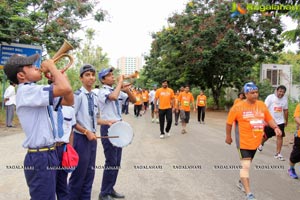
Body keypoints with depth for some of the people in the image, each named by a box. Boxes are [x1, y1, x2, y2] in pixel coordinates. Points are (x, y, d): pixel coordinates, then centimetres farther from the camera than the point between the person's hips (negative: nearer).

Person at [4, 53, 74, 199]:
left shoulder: (34, 93, 13)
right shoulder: (26, 91, -18)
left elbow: (69, 100, 11)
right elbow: (65, 88, -32)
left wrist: (56, 75, 5)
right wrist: (51, 66, -15)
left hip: (47, 155, 10)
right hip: (40, 158, -10)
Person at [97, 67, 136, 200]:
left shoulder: (118, 91, 10)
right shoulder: (103, 91, -12)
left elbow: (133, 100, 11)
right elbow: (113, 97, -34)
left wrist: (127, 90, -7)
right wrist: (120, 83, -19)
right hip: (108, 127, -7)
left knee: (117, 161, 13)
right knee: (111, 162, -3)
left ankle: (110, 189, 27)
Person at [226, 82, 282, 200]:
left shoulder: (262, 105, 1)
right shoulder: (238, 107, -14)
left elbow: (269, 118, 10)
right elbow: (229, 123, -4)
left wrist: (275, 127, -8)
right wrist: (228, 136, 2)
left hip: (255, 141, 6)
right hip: (244, 141, -5)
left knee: (247, 164, 21)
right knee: (246, 166, -8)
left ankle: (241, 182, 43)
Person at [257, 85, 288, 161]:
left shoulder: (285, 99, 2)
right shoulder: (270, 97, -13)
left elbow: (286, 110, 14)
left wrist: (286, 121, 18)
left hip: (280, 122, 3)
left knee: (280, 136, -7)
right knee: (266, 136, 12)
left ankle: (278, 154, 1)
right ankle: (261, 144, 43)